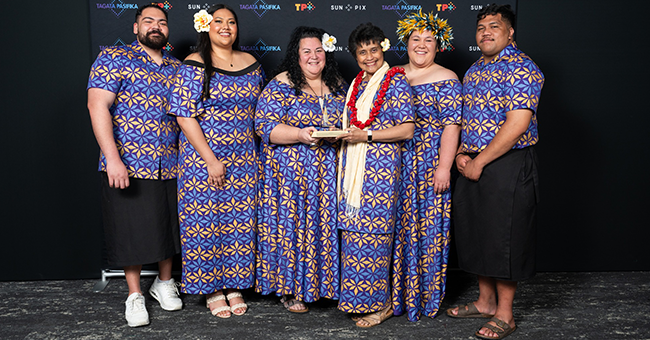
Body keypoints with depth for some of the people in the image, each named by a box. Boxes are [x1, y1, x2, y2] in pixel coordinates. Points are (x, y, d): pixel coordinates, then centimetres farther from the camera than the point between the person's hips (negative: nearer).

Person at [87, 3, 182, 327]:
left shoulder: (177, 66, 13)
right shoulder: (114, 58, -2)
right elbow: (97, 105, -12)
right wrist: (112, 158, -20)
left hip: (171, 165, 5)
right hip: (128, 166, -4)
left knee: (168, 225, 12)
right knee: (133, 229, 4)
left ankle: (164, 282, 32)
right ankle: (135, 295, 20)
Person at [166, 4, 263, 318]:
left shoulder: (251, 63, 8)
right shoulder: (194, 65, -7)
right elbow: (185, 116, -12)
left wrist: (255, 155, 8)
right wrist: (211, 160, -16)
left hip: (244, 160, 4)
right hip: (204, 157, -4)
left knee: (240, 221, 9)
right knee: (207, 221, 3)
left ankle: (234, 284, 25)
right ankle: (212, 289, 20)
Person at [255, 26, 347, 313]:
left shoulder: (337, 85, 12)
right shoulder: (281, 85, -5)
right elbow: (265, 125, -12)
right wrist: (300, 135, -24)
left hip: (330, 171, 5)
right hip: (291, 171, -4)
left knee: (326, 223, 7)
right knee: (293, 223, -1)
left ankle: (324, 282, 23)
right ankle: (290, 289, 14)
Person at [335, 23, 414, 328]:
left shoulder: (396, 82, -3)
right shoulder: (356, 84, 17)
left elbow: (407, 130, -9)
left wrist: (367, 136, -14)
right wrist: (343, 134, 7)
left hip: (381, 167, -7)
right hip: (353, 168, 7)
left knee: (373, 233, -6)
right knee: (354, 230, 6)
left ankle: (380, 303, 7)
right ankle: (361, 300, 17)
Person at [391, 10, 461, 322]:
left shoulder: (446, 80, -4)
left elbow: (451, 126, -10)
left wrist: (444, 167, -16)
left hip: (428, 166, -5)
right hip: (395, 165, 5)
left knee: (425, 226, 1)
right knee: (395, 226, 9)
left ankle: (423, 296, 16)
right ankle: (395, 293, 24)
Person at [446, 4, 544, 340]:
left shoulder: (521, 68, -12)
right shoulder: (474, 70, 14)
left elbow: (517, 124, -20)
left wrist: (479, 161, -17)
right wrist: (461, 153, 3)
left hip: (509, 165, -8)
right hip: (474, 163, 8)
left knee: (503, 237, -2)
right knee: (475, 232, 14)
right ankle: (485, 301, 30)